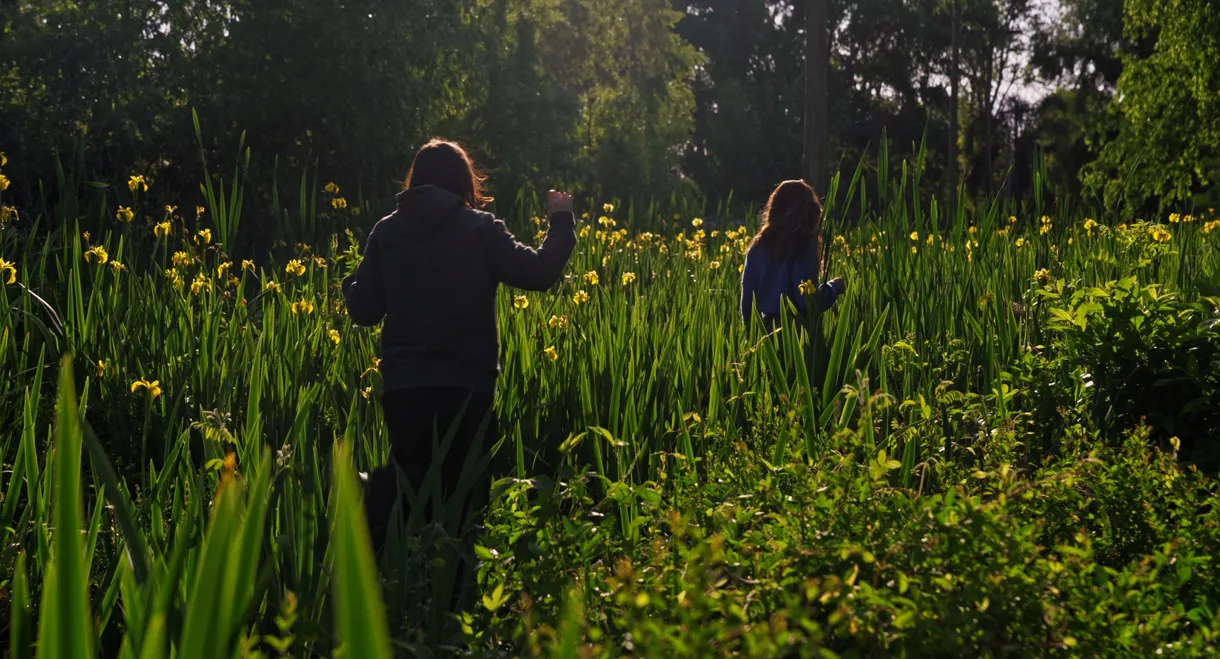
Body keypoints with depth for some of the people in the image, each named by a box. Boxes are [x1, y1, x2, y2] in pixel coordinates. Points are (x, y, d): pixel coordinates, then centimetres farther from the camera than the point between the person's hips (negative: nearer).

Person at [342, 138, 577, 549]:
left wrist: (351, 283, 31)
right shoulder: (480, 228, -1)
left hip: (401, 386, 3)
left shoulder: (386, 231, 7)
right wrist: (561, 221, 10)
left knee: (410, 482, 13)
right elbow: (539, 273, -6)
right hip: (465, 385, -3)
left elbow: (362, 311, 8)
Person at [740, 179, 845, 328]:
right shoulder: (804, 247, -13)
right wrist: (834, 287, 0)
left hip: (765, 327, 6)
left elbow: (748, 290, 7)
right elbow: (806, 301, -18)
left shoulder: (759, 245, 4)